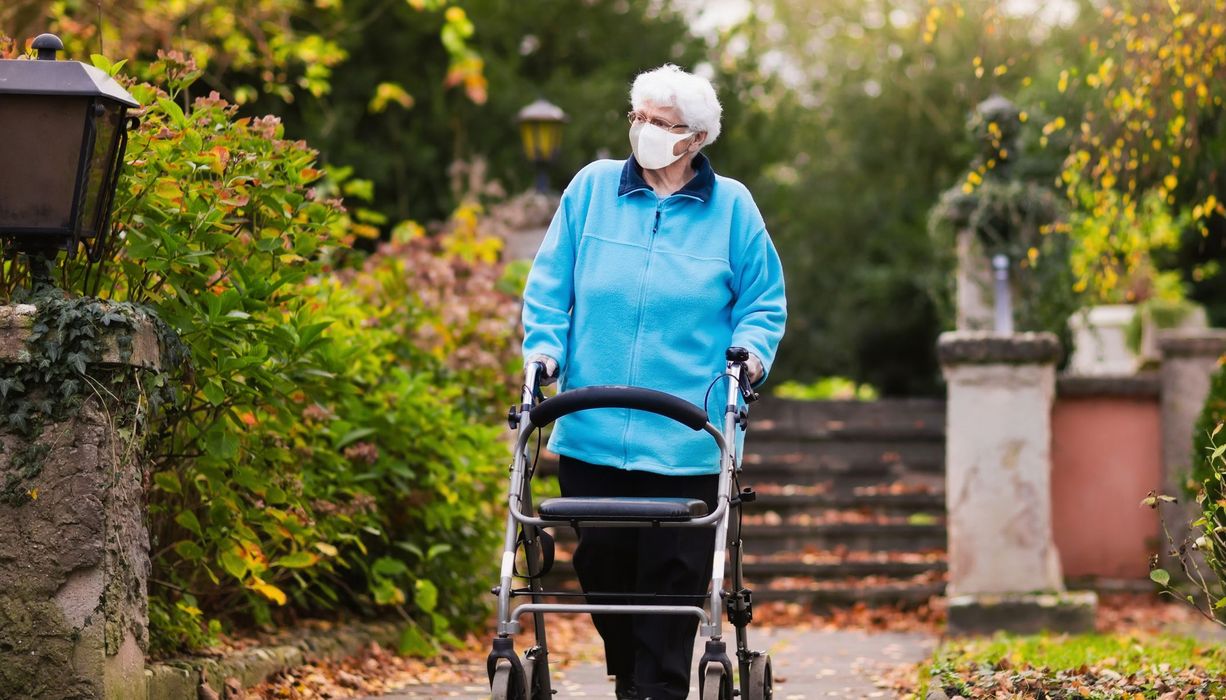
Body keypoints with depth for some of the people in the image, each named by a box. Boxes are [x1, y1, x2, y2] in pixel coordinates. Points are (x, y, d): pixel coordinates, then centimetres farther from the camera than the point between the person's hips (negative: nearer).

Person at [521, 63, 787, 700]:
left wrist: (751, 352, -8)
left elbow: (764, 301, 10)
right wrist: (543, 347, -3)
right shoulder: (592, 188, 8)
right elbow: (549, 285, 11)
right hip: (592, 432, 2)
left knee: (674, 576, -5)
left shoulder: (730, 206, 5)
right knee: (602, 569, 7)